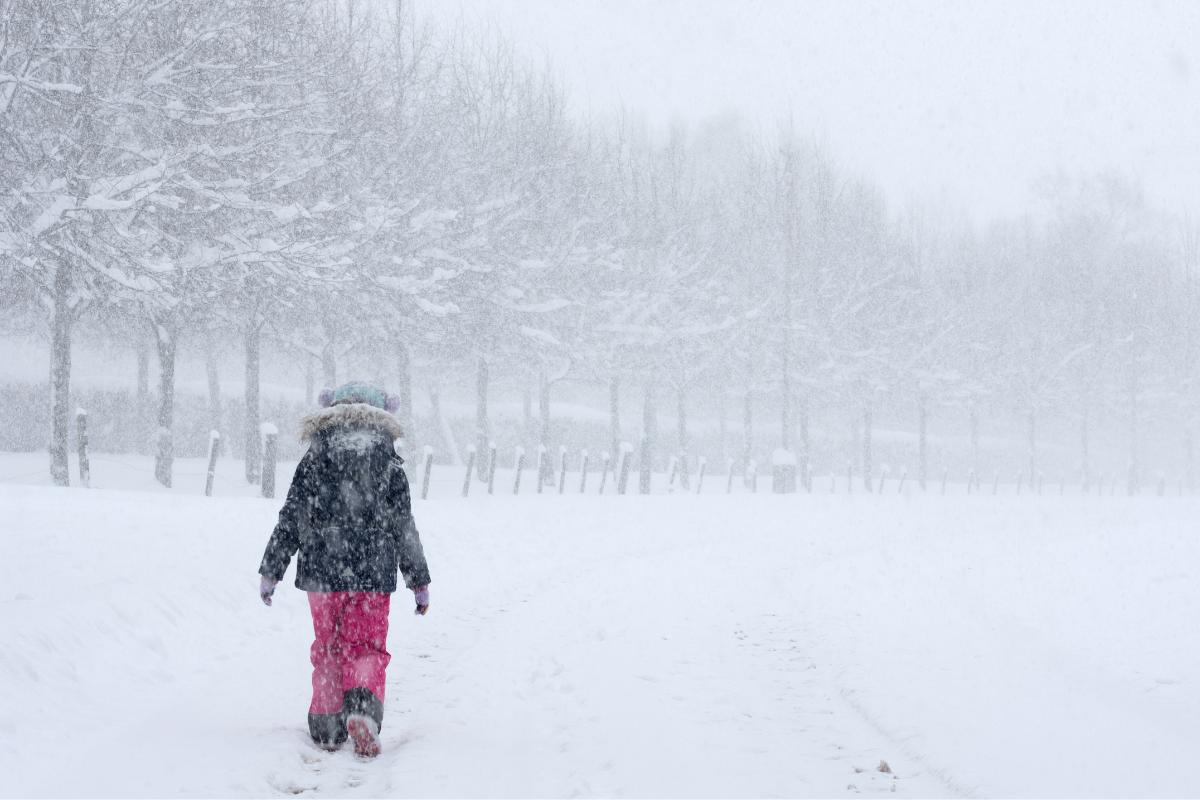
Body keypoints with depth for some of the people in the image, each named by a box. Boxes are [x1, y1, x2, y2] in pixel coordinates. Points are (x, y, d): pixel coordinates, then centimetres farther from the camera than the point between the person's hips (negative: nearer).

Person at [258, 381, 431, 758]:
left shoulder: (315, 458, 1)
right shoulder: (389, 462, 2)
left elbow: (290, 519, 1)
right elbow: (404, 527, 5)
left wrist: (270, 571, 7)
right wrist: (419, 581, 12)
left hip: (322, 573, 1)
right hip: (374, 575, 0)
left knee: (327, 650, 13)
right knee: (367, 649, 5)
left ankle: (327, 727, 14)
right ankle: (363, 708, -20)